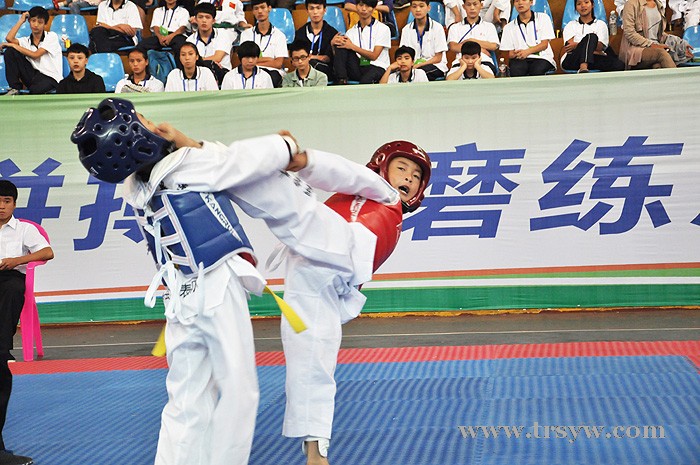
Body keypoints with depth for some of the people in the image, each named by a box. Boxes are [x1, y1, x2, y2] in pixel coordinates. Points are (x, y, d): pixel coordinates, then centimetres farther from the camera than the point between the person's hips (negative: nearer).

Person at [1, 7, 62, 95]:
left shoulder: (52, 36, -1)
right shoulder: (26, 41, 10)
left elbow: (35, 55, -10)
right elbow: (9, 38, -10)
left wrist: (14, 46, -6)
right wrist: (20, 21, 3)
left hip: (50, 78, -6)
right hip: (33, 74, 6)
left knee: (35, 89, -42)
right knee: (10, 52, -7)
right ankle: (14, 89, -5)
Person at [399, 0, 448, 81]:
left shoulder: (437, 27, -2)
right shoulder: (406, 29, 9)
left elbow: (438, 58, -4)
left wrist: (419, 65, -18)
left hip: (435, 66, -3)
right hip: (413, 64, 3)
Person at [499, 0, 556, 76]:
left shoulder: (542, 18, 14)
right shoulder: (509, 27, 19)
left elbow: (544, 44, 4)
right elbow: (510, 54, 13)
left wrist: (527, 52, -13)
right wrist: (515, 54, -14)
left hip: (542, 58, -1)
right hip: (520, 60, 1)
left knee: (537, 70, -36)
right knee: (515, 70, -35)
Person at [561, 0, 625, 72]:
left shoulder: (601, 24, 21)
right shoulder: (570, 25, 22)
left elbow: (599, 47, 3)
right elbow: (570, 45, 2)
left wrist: (577, 45, -9)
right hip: (571, 60, -1)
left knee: (619, 65, -29)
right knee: (591, 36, -30)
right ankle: (583, 68, -56)